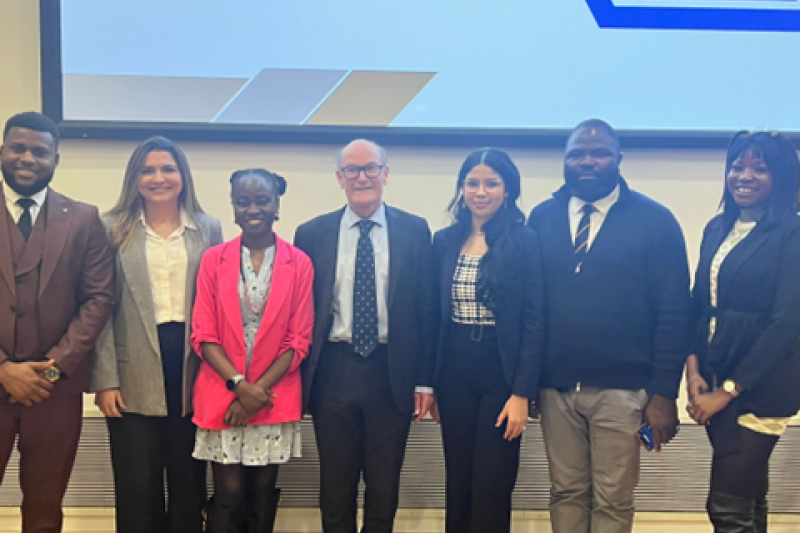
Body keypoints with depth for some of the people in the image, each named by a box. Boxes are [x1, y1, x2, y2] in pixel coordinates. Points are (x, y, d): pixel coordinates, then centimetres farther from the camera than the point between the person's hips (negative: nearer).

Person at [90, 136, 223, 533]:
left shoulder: (209, 229, 7)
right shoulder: (112, 228, 2)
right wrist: (105, 380, -8)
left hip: (192, 371, 2)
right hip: (134, 377, -1)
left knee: (189, 483, 12)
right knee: (138, 489, 5)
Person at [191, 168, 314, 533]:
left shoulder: (299, 264, 0)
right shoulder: (213, 260, 1)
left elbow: (299, 340, -2)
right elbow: (203, 335, -2)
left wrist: (259, 388, -10)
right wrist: (238, 384, -13)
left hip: (275, 398, 0)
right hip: (222, 395, 0)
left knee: (262, 492, 10)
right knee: (229, 494, 1)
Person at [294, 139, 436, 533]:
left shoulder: (415, 231, 1)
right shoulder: (311, 234, 3)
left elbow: (426, 310, 1)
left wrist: (425, 380, -1)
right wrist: (296, 380, 1)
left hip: (393, 374, 0)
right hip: (333, 372, 1)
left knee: (384, 488, 11)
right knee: (335, 487, 12)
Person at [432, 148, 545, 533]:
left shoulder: (525, 242, -6)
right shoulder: (444, 241, 7)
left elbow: (534, 323, -8)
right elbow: (434, 316, 9)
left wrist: (522, 393, -13)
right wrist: (429, 382, 7)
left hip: (501, 374, -4)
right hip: (453, 374, 4)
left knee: (491, 487, 0)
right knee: (458, 484, 11)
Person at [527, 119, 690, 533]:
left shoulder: (654, 220, -3)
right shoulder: (541, 218, 6)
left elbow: (673, 313, -5)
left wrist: (664, 392, -9)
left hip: (622, 390, -2)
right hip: (555, 386, 3)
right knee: (565, 493, 13)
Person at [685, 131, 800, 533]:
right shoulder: (717, 228, 10)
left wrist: (729, 389, -15)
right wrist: (693, 367, -3)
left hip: (759, 386, -6)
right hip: (714, 379, 6)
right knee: (747, 499, 16)